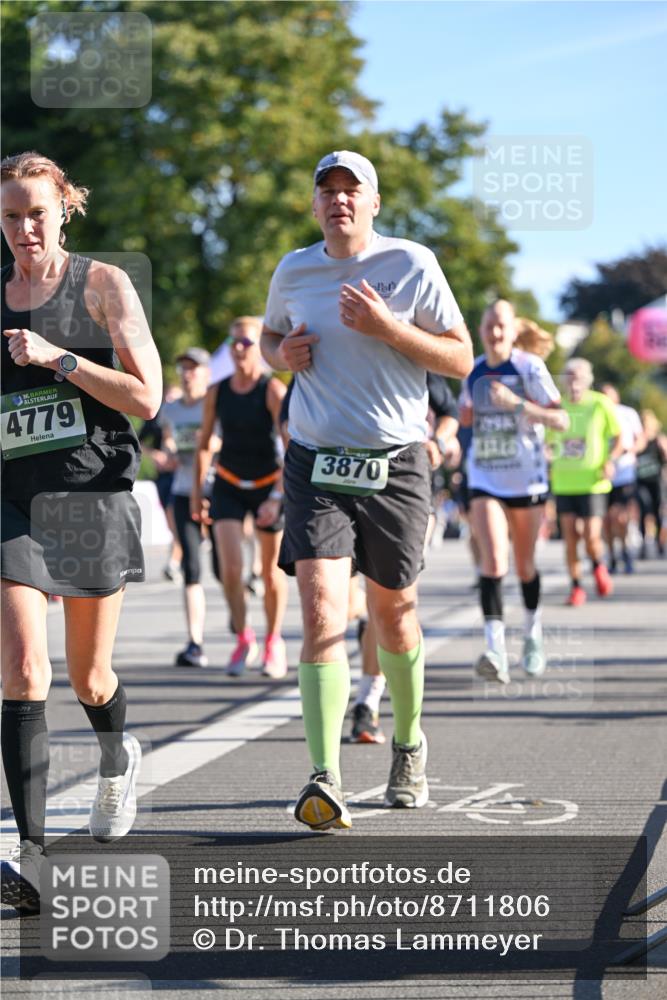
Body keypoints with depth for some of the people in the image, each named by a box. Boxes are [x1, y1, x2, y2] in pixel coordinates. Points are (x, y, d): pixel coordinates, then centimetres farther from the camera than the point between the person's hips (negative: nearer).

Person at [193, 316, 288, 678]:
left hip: (269, 485, -2)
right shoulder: (216, 393, -3)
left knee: (271, 571, 8)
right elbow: (204, 445, 9)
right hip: (229, 485, 2)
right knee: (230, 567, -13)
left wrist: (276, 498, -27)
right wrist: (197, 492, 7)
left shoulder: (273, 390, -15)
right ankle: (244, 640, 5)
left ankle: (274, 642, 28)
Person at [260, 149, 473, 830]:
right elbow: (269, 338, 25)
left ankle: (408, 746, 37)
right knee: (320, 610, -16)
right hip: (316, 465, 1)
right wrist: (283, 354, 0)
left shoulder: (412, 265, -2)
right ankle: (325, 780, -23)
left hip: (394, 465, -1)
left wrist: (390, 328, -16)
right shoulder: (293, 270, 6)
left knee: (392, 614, 11)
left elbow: (461, 359, -2)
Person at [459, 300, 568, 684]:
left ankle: (533, 633, 36)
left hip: (527, 478, -2)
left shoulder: (530, 367, -8)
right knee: (493, 558, -17)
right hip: (485, 481, 2)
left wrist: (517, 403, -27)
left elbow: (561, 420, -16)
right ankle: (496, 648, -25)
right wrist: (464, 415, 3)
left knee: (525, 564, 10)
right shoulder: (472, 372, 5)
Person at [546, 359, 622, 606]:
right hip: (563, 483, 3)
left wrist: (610, 461, -10)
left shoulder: (601, 404, -4)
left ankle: (599, 567, 25)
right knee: (570, 537, -1)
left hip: (592, 482, -3)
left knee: (591, 537, -8)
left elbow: (618, 437, 5)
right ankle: (576, 588, 12)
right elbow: (546, 441, 17)